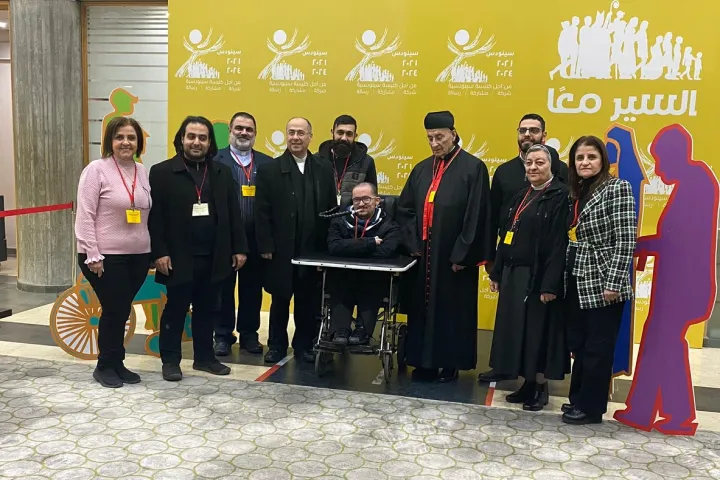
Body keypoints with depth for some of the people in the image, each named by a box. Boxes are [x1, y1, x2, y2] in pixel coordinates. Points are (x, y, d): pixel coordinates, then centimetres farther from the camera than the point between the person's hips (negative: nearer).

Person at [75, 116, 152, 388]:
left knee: (122, 311, 13)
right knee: (114, 310, 1)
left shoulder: (143, 172, 7)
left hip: (138, 255, 5)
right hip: (106, 256, -5)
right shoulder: (97, 169, -8)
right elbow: (84, 216, -11)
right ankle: (105, 366, 20)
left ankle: (116, 363, 27)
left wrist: (154, 250, 9)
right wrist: (92, 255, -15)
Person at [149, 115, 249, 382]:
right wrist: (159, 252, -12)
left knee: (207, 310, 13)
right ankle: (170, 360, 18)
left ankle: (204, 357, 25)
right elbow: (155, 216, -6)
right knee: (175, 310, 6)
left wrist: (239, 248, 5)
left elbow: (233, 213, 10)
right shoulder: (162, 172, -2)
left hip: (213, 257, 4)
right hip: (179, 257, -4)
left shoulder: (222, 173, 10)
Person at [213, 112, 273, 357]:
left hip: (256, 237, 3)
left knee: (252, 289, 11)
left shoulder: (267, 163, 8)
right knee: (224, 288, 9)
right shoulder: (215, 160, -1)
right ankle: (223, 336, 20)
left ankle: (249, 334, 24)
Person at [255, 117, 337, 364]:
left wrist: (329, 245, 1)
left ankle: (304, 345, 23)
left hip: (314, 249, 2)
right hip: (281, 250, -2)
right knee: (280, 300, 9)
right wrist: (266, 247, -9)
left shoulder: (324, 169, 6)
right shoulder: (269, 169, -1)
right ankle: (277, 345, 23)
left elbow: (331, 209, 5)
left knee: (309, 301, 9)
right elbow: (262, 212, -4)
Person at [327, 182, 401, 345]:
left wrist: (351, 249, -16)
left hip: (374, 282, -2)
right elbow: (334, 247, -17)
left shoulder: (389, 225, -5)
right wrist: (370, 244, -20)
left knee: (373, 282, -32)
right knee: (336, 278, -28)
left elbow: (385, 251, -26)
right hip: (343, 280, 2)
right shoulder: (340, 221, 4)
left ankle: (363, 330, -24)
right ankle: (340, 330, -26)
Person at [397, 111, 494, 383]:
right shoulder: (422, 169, 10)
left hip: (454, 257, -5)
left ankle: (452, 363, 18)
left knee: (453, 310, 5)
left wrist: (461, 255, -13)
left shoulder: (473, 168, -8)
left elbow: (475, 216, -12)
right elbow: (404, 208, 12)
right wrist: (413, 243, 0)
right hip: (424, 255, 5)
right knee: (422, 308, 9)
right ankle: (425, 361, 21)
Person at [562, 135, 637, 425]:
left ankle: (591, 407, 15)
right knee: (578, 345, 13)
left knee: (597, 348, 3)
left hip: (603, 284, -7)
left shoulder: (617, 188, -10)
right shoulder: (575, 192, 12)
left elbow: (625, 240, -15)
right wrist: (563, 279, 10)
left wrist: (613, 283, -18)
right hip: (578, 282, 7)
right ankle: (579, 400, 26)